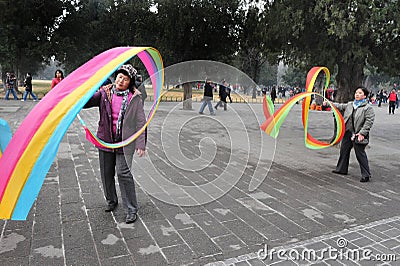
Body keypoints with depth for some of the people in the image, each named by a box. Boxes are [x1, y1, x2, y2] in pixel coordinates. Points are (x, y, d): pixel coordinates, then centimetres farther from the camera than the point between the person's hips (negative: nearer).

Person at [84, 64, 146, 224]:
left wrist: (140, 144, -13)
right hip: (106, 139, 4)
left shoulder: (134, 98, -4)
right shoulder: (104, 93, 4)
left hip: (124, 142, -4)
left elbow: (140, 122, -6)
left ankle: (131, 210, 5)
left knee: (123, 173, -8)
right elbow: (88, 102, -4)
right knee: (106, 173, 14)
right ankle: (111, 201, 38)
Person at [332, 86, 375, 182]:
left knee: (360, 154, -5)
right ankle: (341, 169, 33)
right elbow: (340, 106, 23)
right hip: (347, 133, 7)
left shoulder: (368, 108, -8)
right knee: (344, 151, 16)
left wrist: (362, 133, -19)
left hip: (358, 135, -7)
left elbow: (369, 121, -14)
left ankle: (366, 175, 5)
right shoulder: (349, 105, 12)